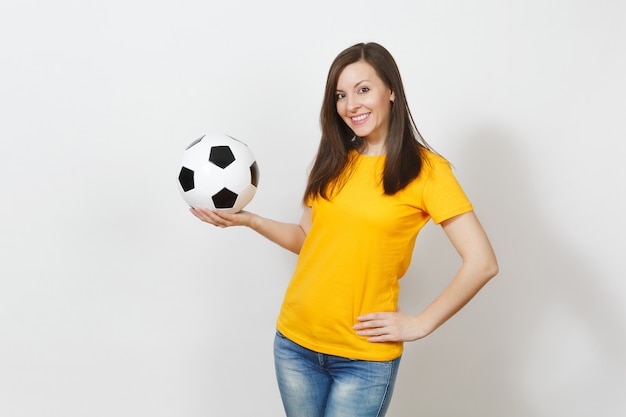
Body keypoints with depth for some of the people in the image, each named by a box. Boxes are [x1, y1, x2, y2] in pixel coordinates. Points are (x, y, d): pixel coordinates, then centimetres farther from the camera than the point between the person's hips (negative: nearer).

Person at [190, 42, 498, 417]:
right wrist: (246, 219, 1)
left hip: (364, 357, -5)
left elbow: (482, 263, -12)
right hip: (294, 342, 5)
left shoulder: (425, 168, -9)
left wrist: (420, 325, -12)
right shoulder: (333, 161, 7)